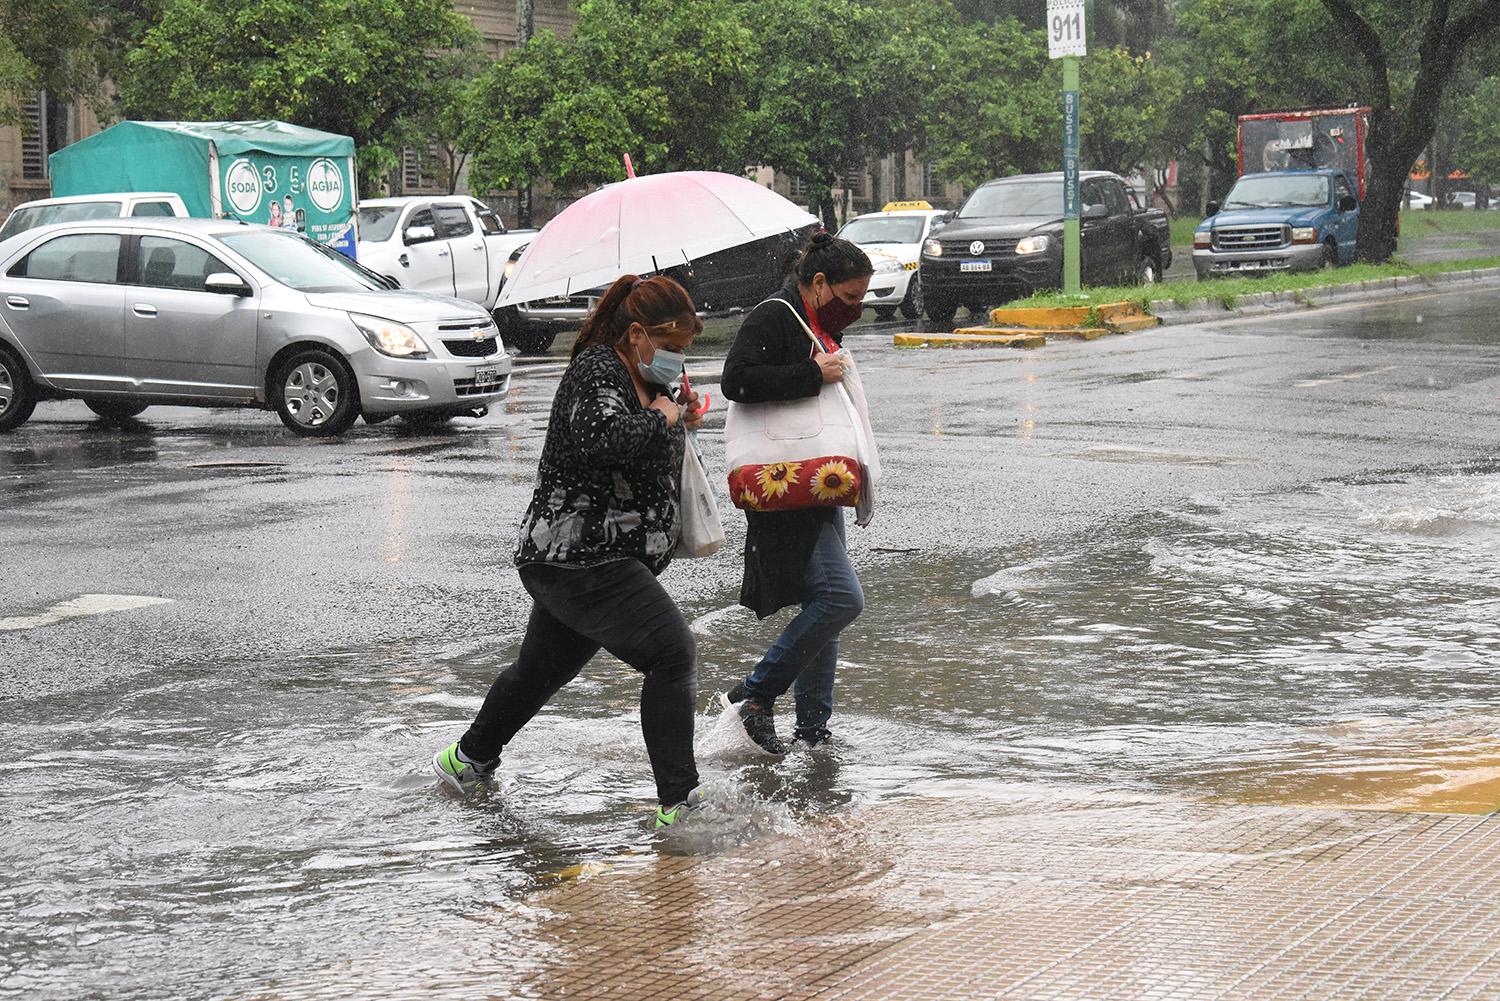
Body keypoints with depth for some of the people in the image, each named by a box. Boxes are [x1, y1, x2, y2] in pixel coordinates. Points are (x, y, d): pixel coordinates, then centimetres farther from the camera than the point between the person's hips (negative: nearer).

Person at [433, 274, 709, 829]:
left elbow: (643, 464, 28)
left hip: (569, 560, 11)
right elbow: (602, 438, -35)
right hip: (582, 560, -11)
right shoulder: (597, 371, -15)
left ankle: (467, 760, 43)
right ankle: (678, 802, -16)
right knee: (672, 654, -15)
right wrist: (659, 417, -20)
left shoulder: (635, 377, 15)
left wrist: (678, 418, 11)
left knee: (542, 667, 24)